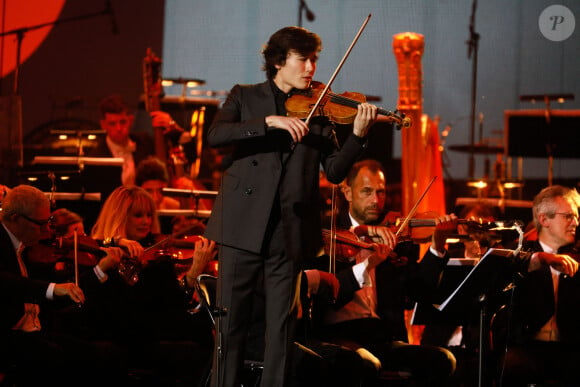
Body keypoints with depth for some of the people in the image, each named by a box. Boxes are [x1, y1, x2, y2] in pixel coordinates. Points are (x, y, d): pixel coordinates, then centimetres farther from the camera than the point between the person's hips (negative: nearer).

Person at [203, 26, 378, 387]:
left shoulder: (318, 111, 13)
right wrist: (269, 121, -21)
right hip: (243, 225, -2)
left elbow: (335, 171, 4)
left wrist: (358, 135, -13)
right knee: (231, 321, 0)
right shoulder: (245, 97, 8)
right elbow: (215, 135, -11)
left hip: (290, 231, 2)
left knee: (282, 326, 3)